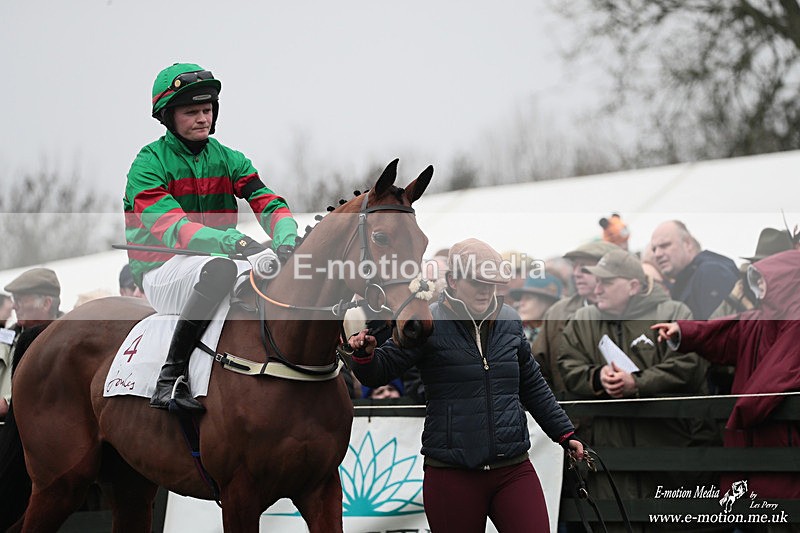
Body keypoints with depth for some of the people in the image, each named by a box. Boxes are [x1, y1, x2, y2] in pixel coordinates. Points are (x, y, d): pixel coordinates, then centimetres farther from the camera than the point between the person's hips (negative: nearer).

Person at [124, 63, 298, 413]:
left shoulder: (228, 160, 12)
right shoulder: (150, 164, -6)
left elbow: (269, 204, -2)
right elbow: (170, 227, -22)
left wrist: (286, 244, -26)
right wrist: (236, 242, -38)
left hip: (214, 261, 6)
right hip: (162, 272, -6)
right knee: (219, 268, -38)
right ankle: (170, 377, -35)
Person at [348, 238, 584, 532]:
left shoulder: (510, 321, 9)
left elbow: (533, 386, 21)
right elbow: (378, 372, -5)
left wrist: (565, 433, 23)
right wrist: (365, 355, -27)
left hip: (513, 470, 3)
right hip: (452, 474, -3)